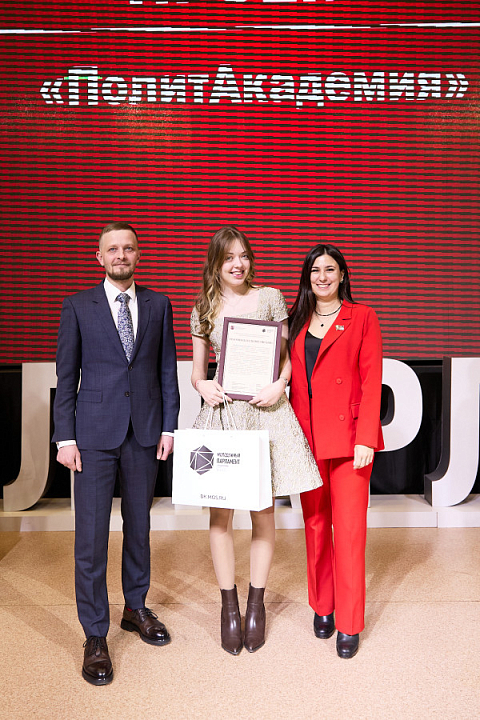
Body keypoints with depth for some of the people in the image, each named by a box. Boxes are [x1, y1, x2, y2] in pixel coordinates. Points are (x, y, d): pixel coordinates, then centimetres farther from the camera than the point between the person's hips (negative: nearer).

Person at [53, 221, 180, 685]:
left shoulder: (158, 304, 8)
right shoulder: (78, 307, 3)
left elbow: (167, 369, 7)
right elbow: (66, 377, 1)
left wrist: (168, 427, 2)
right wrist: (65, 437, -5)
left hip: (145, 432, 2)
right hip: (94, 433, -2)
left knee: (139, 525, 15)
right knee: (91, 535, 1)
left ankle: (135, 608, 35)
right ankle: (95, 637, 17)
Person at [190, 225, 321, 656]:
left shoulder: (270, 298, 6)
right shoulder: (204, 309, 9)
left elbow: (288, 356, 8)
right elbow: (197, 370, 13)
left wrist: (279, 385, -11)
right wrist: (202, 386, -8)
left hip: (265, 410, -1)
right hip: (221, 410, 1)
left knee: (263, 511, 6)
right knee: (220, 512, 3)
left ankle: (257, 604, 23)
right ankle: (229, 607, 20)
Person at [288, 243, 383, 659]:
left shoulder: (362, 318, 2)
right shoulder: (297, 322, 13)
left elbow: (371, 381, -4)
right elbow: (292, 382, 12)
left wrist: (365, 439, -12)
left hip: (348, 436, -4)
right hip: (307, 437, 4)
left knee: (349, 529, -1)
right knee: (316, 525, 12)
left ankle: (349, 624, 14)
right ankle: (322, 607, 30)